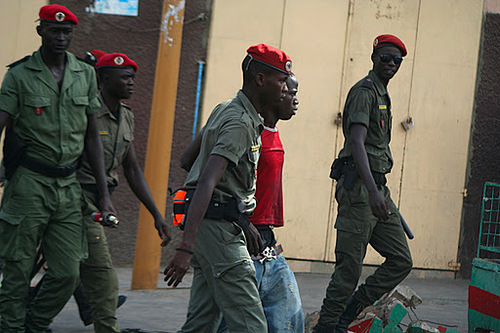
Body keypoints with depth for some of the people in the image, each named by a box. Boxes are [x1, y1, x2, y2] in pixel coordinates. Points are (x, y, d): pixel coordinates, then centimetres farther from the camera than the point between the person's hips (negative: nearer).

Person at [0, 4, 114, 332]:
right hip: (29, 182, -4)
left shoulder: (86, 74, 10)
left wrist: (104, 193, 10)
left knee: (68, 272, 0)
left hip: (69, 185, 4)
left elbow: (92, 136, 14)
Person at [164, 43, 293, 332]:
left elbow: (187, 161, 25)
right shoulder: (240, 123, -14)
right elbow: (206, 182, -26)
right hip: (219, 226, -10)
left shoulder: (225, 111, 17)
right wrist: (186, 247, -35)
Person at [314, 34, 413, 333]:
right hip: (359, 185, -10)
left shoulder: (382, 95, 22)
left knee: (401, 260, 6)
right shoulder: (364, 91, -9)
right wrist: (372, 190, -33)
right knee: (350, 266, -7)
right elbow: (356, 142, -23)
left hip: (378, 186, 10)